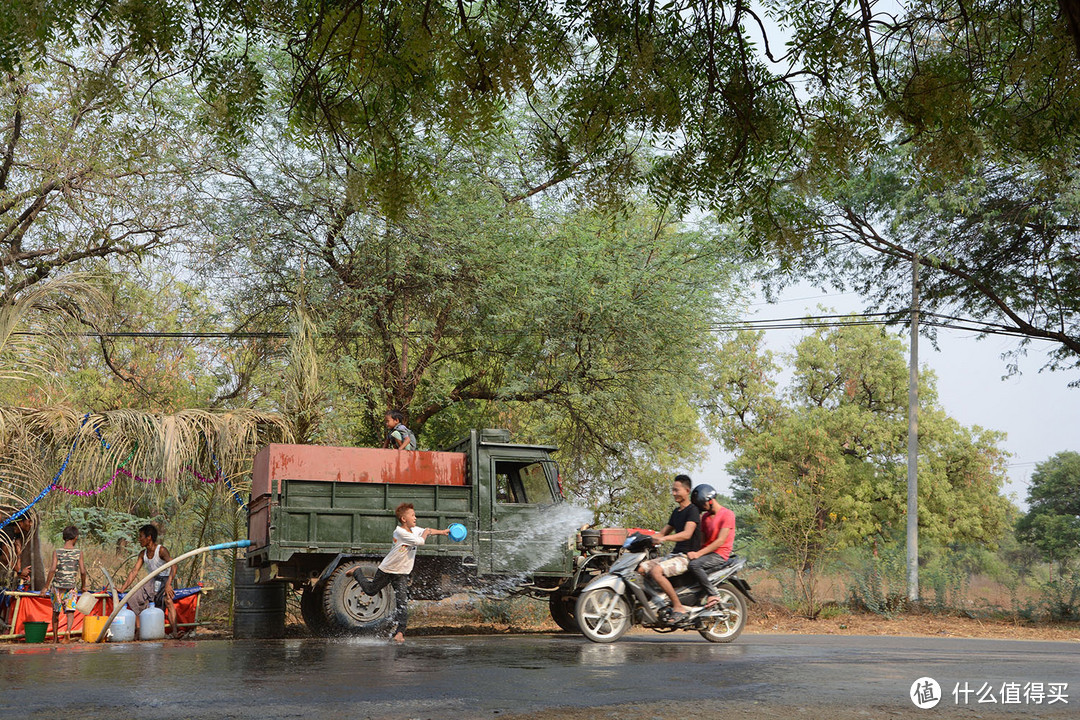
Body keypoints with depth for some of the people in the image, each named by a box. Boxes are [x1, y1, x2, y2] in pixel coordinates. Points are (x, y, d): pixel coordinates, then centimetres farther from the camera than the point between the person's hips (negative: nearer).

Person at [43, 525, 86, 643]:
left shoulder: (56, 552, -4)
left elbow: (53, 569, -13)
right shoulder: (79, 553, -3)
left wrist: (46, 587, -10)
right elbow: (82, 571, -4)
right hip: (71, 586, -1)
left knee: (56, 612, 16)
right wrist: (83, 586, 10)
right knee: (70, 611, 2)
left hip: (57, 585, 1)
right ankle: (68, 631, -23)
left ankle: (55, 637, 25)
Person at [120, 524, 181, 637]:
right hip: (151, 582, 8)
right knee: (132, 598, -4)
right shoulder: (143, 554, 5)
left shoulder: (161, 550, -17)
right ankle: (138, 630, 1)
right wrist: (123, 589, -3)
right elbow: (134, 571, 5)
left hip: (164, 580, -8)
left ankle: (175, 631, -43)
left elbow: (173, 566, -30)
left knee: (168, 600, -34)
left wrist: (168, 584, -43)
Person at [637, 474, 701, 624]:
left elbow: (687, 534, -24)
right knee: (641, 568, -6)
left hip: (687, 556, -9)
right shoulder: (676, 512, 19)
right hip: (674, 554, 9)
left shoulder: (692, 510, -9)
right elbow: (663, 532, 24)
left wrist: (664, 538, -37)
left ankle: (679, 608, -24)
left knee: (656, 571, -31)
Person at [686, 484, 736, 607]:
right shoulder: (705, 516, 18)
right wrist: (693, 551, -6)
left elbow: (720, 541, -17)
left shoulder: (727, 514, -9)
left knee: (694, 564, -32)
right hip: (707, 552, 9)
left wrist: (699, 553, -22)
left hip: (720, 554, -8)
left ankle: (713, 594, -23)